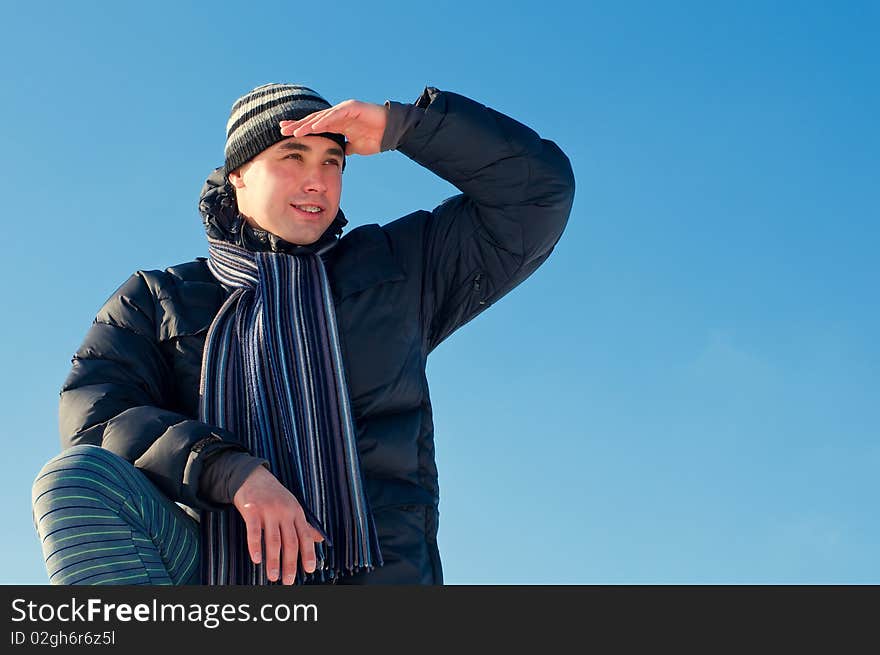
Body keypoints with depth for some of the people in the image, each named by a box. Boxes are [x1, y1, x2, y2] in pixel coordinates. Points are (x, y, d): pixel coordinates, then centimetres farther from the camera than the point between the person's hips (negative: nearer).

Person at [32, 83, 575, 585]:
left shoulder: (397, 268, 23)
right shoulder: (158, 299, 19)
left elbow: (539, 189, 20)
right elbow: (91, 419, 1)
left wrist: (400, 124, 11)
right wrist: (232, 470, -17)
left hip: (373, 570, 0)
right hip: (209, 568, 0)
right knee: (76, 479, -28)